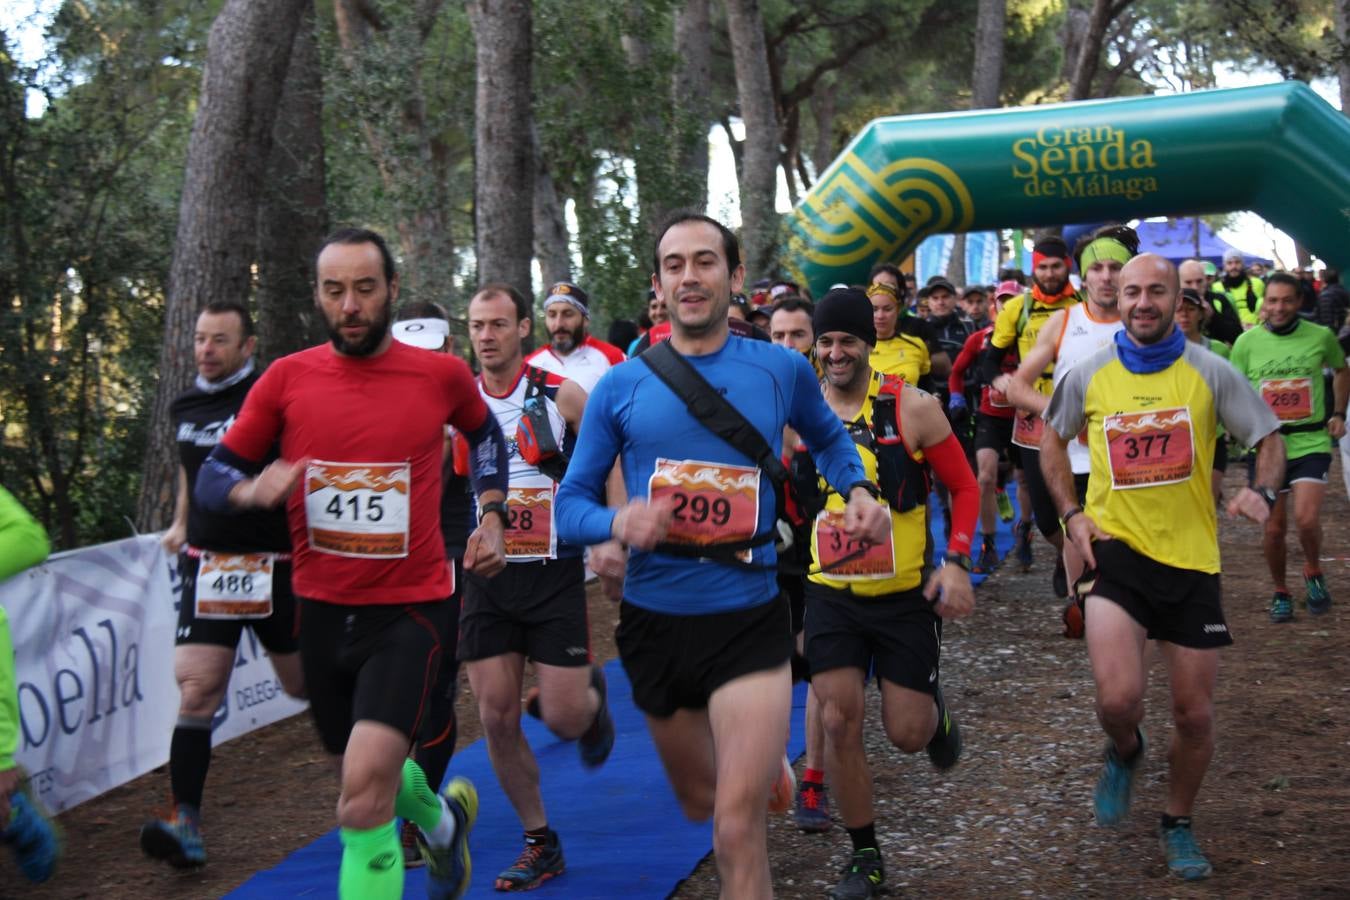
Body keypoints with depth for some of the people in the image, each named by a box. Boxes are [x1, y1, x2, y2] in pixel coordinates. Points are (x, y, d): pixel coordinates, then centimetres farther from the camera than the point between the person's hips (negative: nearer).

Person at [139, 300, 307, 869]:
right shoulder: (184, 407, 10)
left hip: (273, 564, -4)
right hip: (207, 562, 4)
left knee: (304, 684, 10)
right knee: (197, 689, -8)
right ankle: (186, 823, -10)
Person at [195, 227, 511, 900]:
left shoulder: (442, 375, -5)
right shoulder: (287, 379, -3)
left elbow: (484, 434, 17)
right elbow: (212, 476, 2)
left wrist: (492, 516, 6)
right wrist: (253, 489, -20)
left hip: (409, 610, -3)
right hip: (322, 610, 4)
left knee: (365, 787, -21)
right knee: (364, 770, 23)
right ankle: (441, 819, 55)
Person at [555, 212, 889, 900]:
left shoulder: (782, 371, -1)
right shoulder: (621, 386, -3)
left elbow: (828, 439, 21)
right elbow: (571, 502, -1)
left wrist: (857, 489, 1)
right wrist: (617, 523, -23)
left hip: (748, 618, -2)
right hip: (654, 620, 2)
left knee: (736, 826, -16)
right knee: (700, 804, 23)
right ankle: (764, 760, 55)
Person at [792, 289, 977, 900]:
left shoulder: (911, 408, -9)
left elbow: (965, 487, -3)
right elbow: (784, 499, 13)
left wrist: (957, 562, -14)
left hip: (907, 596, -2)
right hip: (831, 596, 2)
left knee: (907, 734, 1)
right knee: (839, 724, -3)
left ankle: (935, 714, 40)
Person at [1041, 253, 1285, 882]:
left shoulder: (1210, 372, -4)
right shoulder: (1088, 376, -1)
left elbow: (1269, 439, 3)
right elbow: (1052, 440, 16)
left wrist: (1262, 491, -18)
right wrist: (1071, 513, 2)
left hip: (1191, 558, 1)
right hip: (1117, 550, -1)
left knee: (1195, 715, 8)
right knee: (1118, 699, -19)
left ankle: (1178, 824, 34)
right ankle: (1124, 753, 19)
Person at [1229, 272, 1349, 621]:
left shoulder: (1320, 336, -1)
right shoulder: (1247, 342, -1)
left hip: (1311, 442, -1)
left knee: (1306, 519, -17)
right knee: (1273, 528, 6)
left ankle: (1313, 571, 14)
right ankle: (1281, 592, 27)